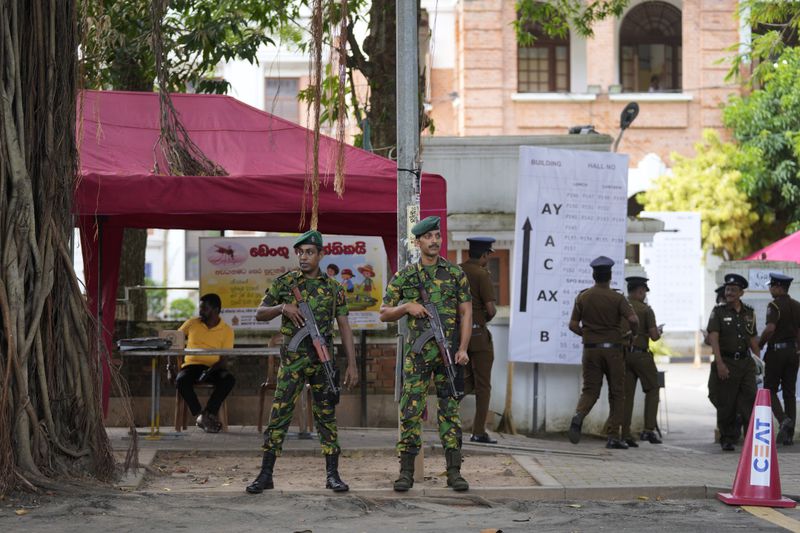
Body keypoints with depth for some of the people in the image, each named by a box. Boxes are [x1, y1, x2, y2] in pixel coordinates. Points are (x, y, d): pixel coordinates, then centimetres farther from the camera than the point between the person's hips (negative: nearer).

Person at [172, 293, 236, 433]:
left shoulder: (227, 330, 2)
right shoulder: (192, 323, 8)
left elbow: (223, 360, -4)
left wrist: (211, 370, -24)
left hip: (213, 368, 0)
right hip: (192, 365, 1)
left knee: (229, 379, -32)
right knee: (181, 380, -34)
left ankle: (207, 414, -32)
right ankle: (200, 415, -32)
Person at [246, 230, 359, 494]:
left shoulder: (333, 288, 6)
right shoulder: (284, 282, 4)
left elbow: (344, 327, 7)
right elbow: (259, 314, 7)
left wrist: (352, 364, 1)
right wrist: (283, 307, -13)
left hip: (324, 359, 1)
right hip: (292, 359, -1)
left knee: (326, 416, 4)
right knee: (279, 415, -3)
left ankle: (332, 475, 9)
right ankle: (265, 475, 2)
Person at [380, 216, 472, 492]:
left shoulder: (456, 274, 6)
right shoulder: (403, 277, 6)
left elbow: (466, 313, 4)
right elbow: (384, 314, 10)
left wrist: (463, 348, -6)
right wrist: (406, 306, -9)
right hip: (417, 352, 0)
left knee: (450, 410, 3)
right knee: (411, 410, -4)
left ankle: (454, 471, 6)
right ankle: (406, 472, 1)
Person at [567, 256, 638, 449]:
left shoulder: (582, 297, 3)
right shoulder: (617, 298, -6)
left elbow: (573, 325, 3)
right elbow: (633, 320, -16)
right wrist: (634, 330, 5)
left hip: (590, 349, 2)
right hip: (612, 348, -2)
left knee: (590, 390, 8)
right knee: (617, 393, 7)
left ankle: (579, 415, -23)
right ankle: (613, 436, 3)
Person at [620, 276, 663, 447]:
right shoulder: (645, 309, -9)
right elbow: (654, 336, -11)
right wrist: (659, 332, 11)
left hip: (623, 354, 4)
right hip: (641, 354, -4)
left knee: (627, 394, 7)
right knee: (652, 390, 9)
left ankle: (626, 434, 3)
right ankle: (649, 430, -2)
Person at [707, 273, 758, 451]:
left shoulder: (749, 313, 11)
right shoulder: (719, 311, -2)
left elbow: (753, 339, 18)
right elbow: (713, 338, -10)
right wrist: (719, 363, -19)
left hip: (745, 361, 3)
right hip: (727, 362, -3)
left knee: (750, 398, -6)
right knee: (726, 403, 1)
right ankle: (727, 439, 10)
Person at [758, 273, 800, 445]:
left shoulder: (774, 305, -12)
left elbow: (770, 328, -24)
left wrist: (759, 345, -11)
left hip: (776, 350, -6)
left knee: (770, 390, 4)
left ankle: (783, 420, -19)